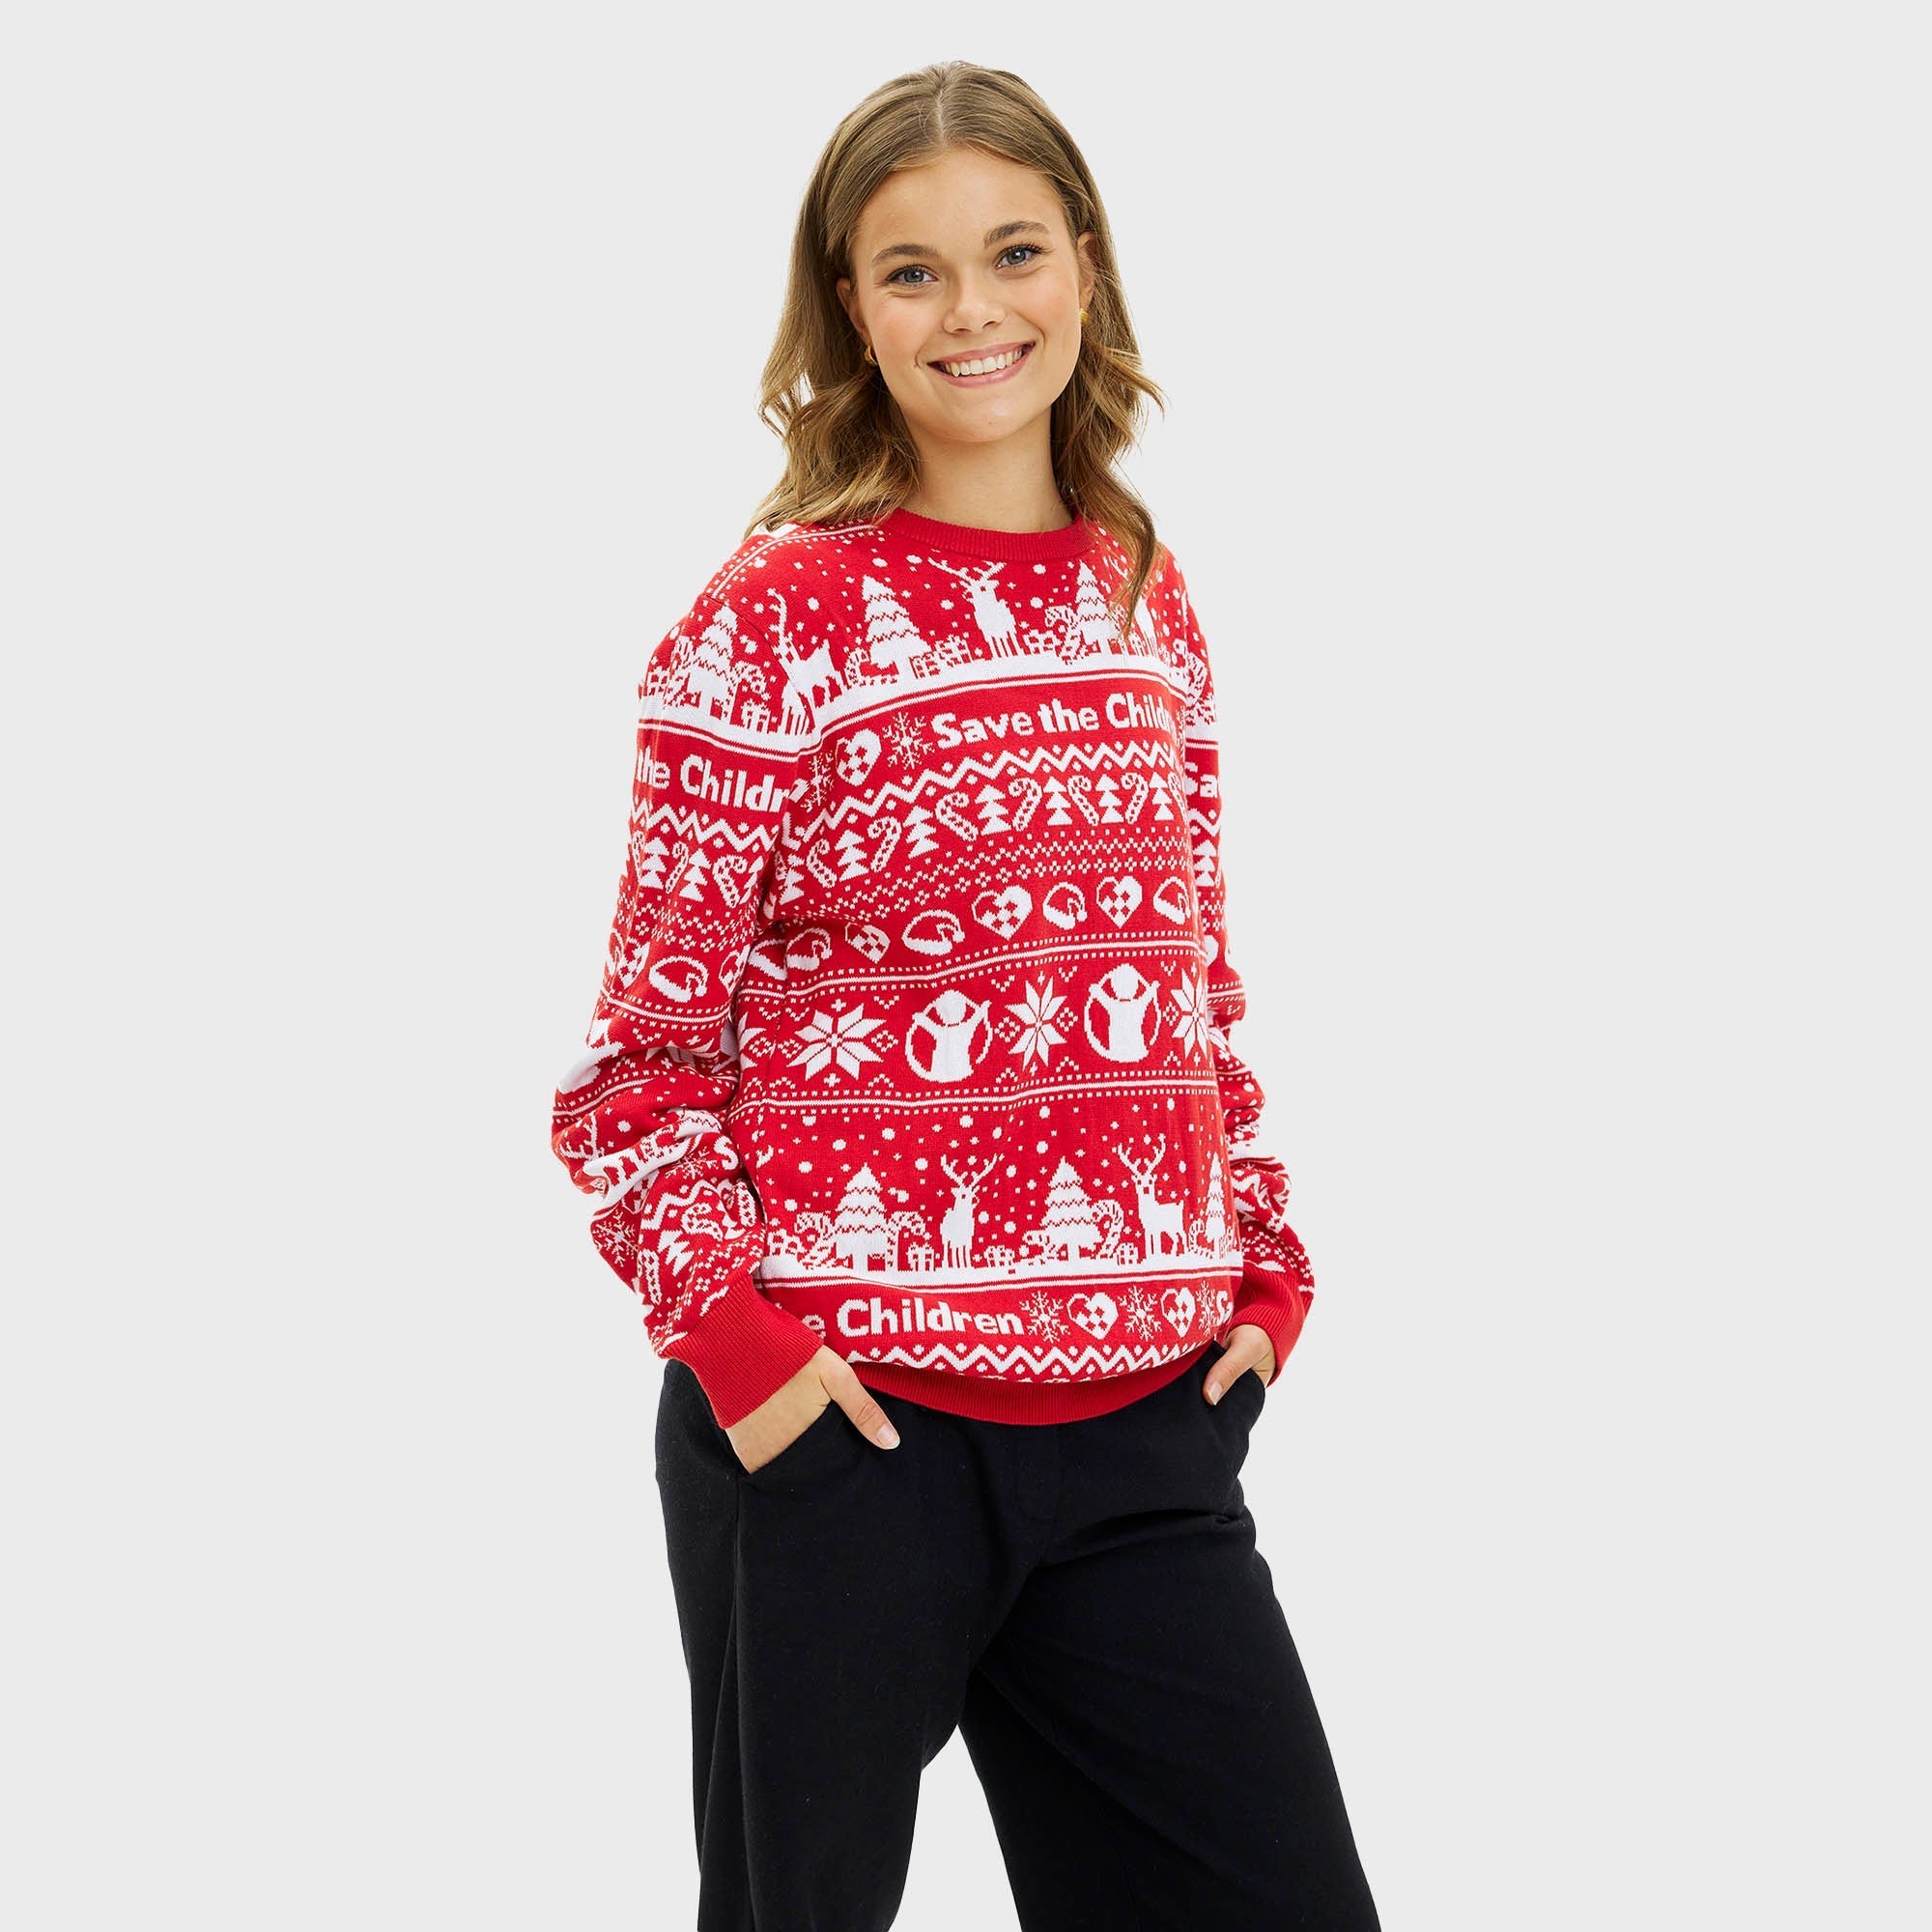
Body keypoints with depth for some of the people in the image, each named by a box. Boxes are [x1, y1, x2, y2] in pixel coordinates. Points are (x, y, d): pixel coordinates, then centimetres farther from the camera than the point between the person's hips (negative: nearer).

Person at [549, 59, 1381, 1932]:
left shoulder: (1148, 607, 10)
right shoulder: (773, 622, -5)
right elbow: (641, 1055, -4)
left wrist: (1261, 1269, 9)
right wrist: (728, 1329, -14)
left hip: (1145, 1423, 5)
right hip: (839, 1426, -4)